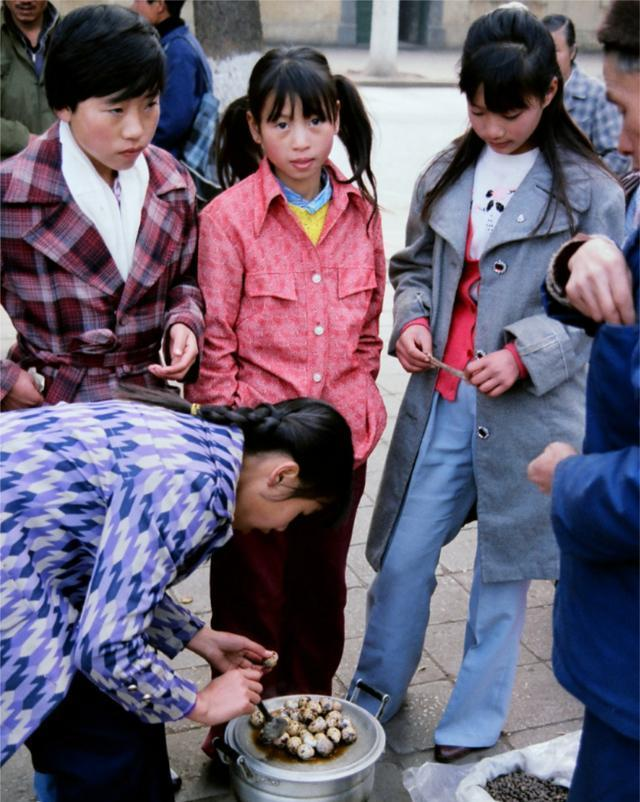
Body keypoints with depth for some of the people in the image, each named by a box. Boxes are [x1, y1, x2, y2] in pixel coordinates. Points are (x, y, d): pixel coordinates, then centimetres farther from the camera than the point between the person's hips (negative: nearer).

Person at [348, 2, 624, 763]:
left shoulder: (588, 191, -6)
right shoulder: (445, 175, 6)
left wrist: (524, 354, -18)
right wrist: (410, 319, -4)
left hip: (526, 408, -3)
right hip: (439, 399, 3)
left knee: (503, 568, 10)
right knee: (402, 557, 9)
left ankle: (473, 721, 29)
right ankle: (374, 693, 32)